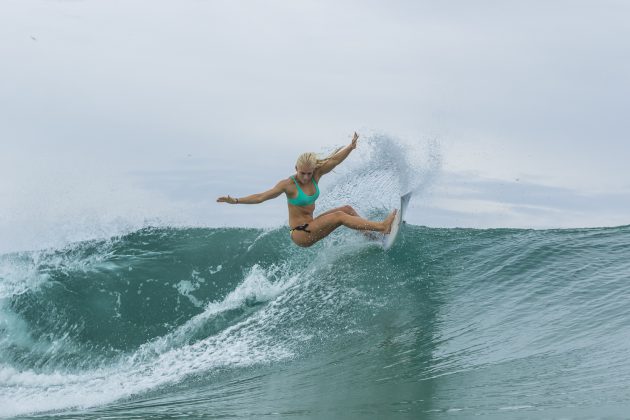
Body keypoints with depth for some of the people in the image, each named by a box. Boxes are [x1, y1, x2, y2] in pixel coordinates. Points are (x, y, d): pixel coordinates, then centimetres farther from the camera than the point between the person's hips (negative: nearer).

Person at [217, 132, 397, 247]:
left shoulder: (316, 174, -1)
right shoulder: (288, 184, -17)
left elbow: (334, 160, -10)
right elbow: (262, 197, -18)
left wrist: (350, 147, -25)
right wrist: (236, 200, -26)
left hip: (312, 227, 8)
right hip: (300, 233, -8)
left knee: (347, 209, -1)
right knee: (339, 216, -19)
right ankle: (382, 226, -18)